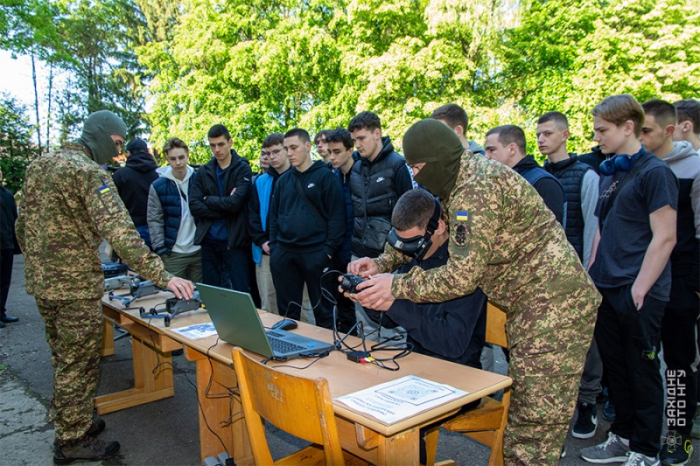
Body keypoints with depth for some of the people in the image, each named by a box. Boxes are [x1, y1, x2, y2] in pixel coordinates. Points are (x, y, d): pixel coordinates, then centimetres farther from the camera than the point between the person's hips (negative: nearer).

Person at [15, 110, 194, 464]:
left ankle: (68, 423, 35)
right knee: (79, 365, 4)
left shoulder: (38, 166, 11)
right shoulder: (89, 172, -17)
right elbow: (119, 232, -29)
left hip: (41, 282, 9)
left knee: (63, 359, 21)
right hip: (75, 286, -9)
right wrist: (162, 276, -32)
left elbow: (22, 227, 17)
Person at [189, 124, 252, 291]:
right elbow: (194, 206, -2)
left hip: (234, 241, -4)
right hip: (208, 241, 4)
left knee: (241, 292, 1)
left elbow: (235, 203, -16)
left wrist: (208, 200, -4)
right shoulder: (203, 172, 9)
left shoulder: (243, 169, -3)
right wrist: (223, 210, -12)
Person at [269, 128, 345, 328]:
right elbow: (274, 216, 17)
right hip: (284, 254, 5)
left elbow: (336, 216, -7)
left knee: (322, 310, 5)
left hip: (315, 253, -5)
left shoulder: (325, 176, -3)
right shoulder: (283, 180, 14)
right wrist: (274, 246, 7)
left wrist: (329, 250, -12)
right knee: (287, 311, 12)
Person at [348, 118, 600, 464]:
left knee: (535, 424, -5)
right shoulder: (458, 183, 11)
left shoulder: (476, 188, -21)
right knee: (523, 412, 17)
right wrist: (382, 262, 9)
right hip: (526, 305, 10)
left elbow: (462, 275, -23)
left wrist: (395, 286, -14)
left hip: (553, 303, -10)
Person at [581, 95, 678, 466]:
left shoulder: (654, 173, -10)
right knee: (615, 366, 16)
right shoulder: (609, 174, 13)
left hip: (638, 294, -7)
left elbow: (664, 238, -14)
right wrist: (591, 277, 13)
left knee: (642, 371, 4)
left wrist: (640, 288, -17)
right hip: (606, 291, 8)